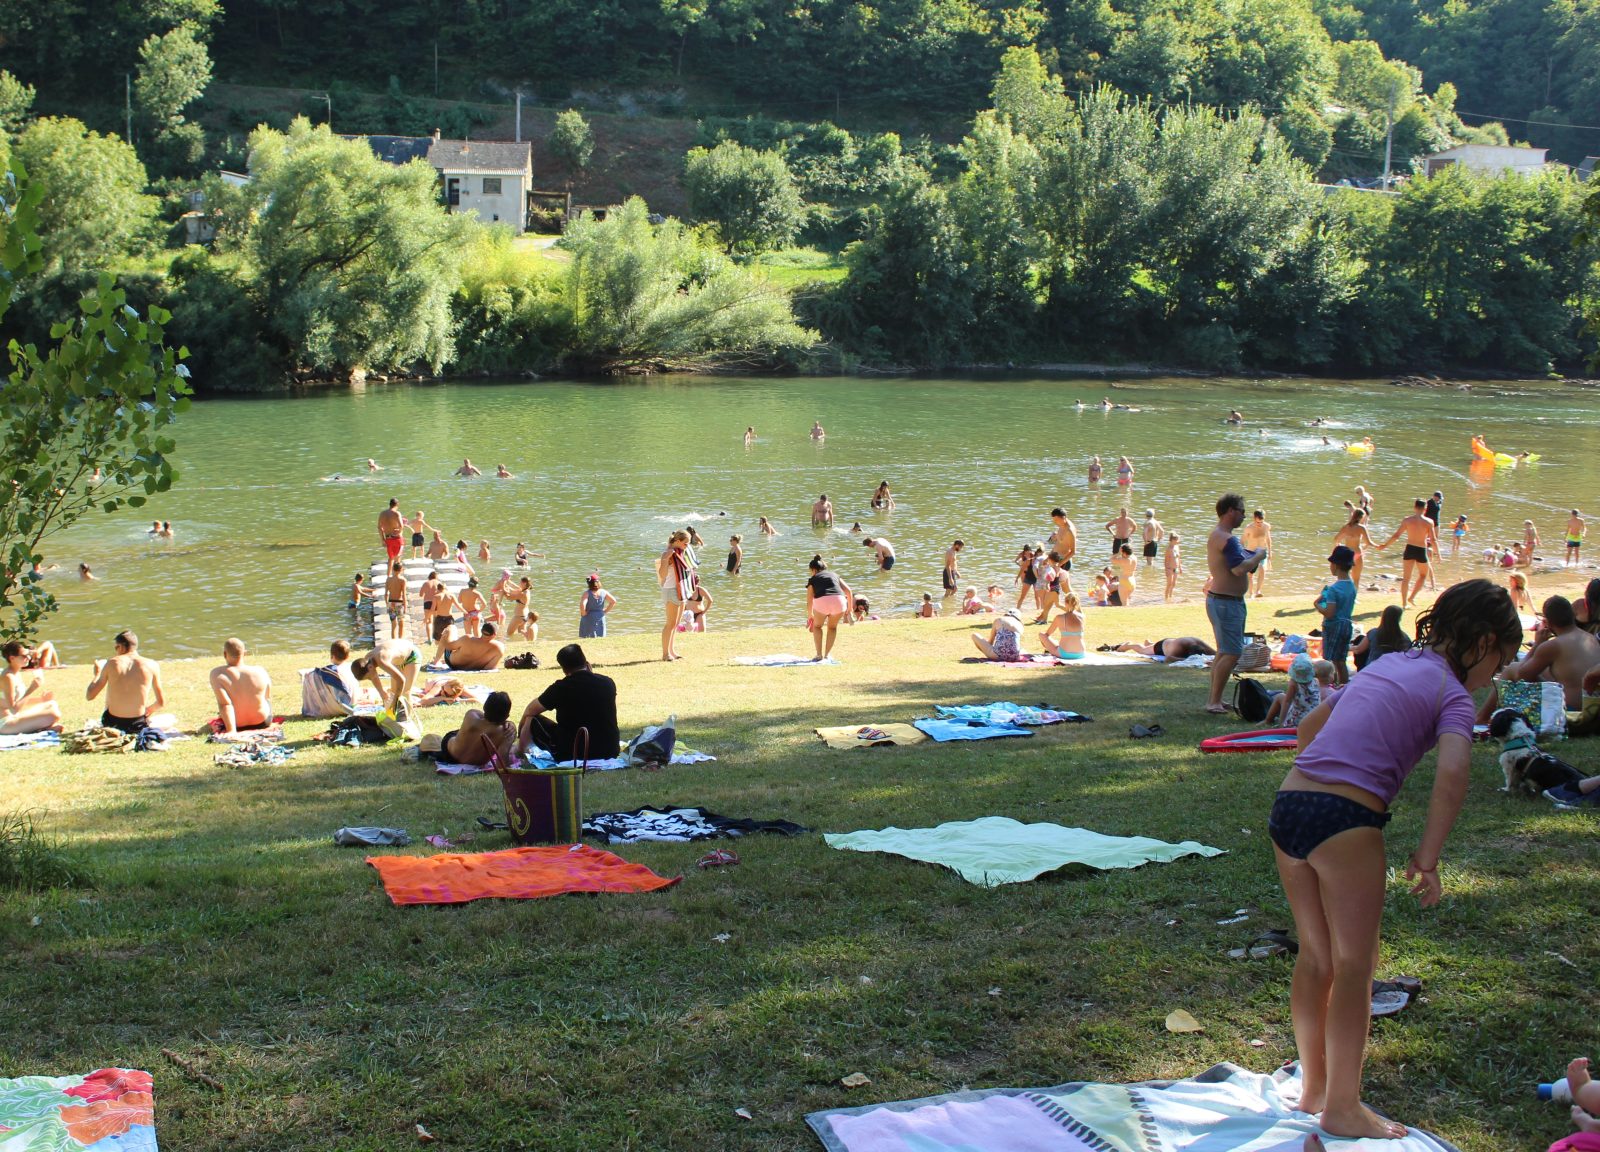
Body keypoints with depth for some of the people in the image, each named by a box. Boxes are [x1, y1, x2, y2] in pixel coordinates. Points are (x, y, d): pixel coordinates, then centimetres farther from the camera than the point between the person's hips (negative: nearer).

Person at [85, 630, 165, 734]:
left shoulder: (112, 663, -7)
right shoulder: (152, 666, -7)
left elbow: (89, 696, -1)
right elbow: (161, 703, -1)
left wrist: (97, 674, 16)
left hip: (112, 725, 2)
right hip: (137, 726, -2)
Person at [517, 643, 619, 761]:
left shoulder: (561, 687, -11)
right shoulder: (608, 683, -1)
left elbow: (530, 711, 4)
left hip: (572, 755, -5)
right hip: (610, 753, 5)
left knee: (532, 720, 16)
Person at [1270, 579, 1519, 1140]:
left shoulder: (1386, 665, 21)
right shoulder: (1451, 692, -1)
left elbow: (1309, 728, 30)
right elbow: (1452, 773, -19)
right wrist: (1428, 856, -14)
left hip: (1288, 804, 7)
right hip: (1345, 821, -7)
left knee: (1315, 957, 19)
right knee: (1355, 965, 6)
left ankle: (1313, 1086, 31)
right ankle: (1343, 1107, 13)